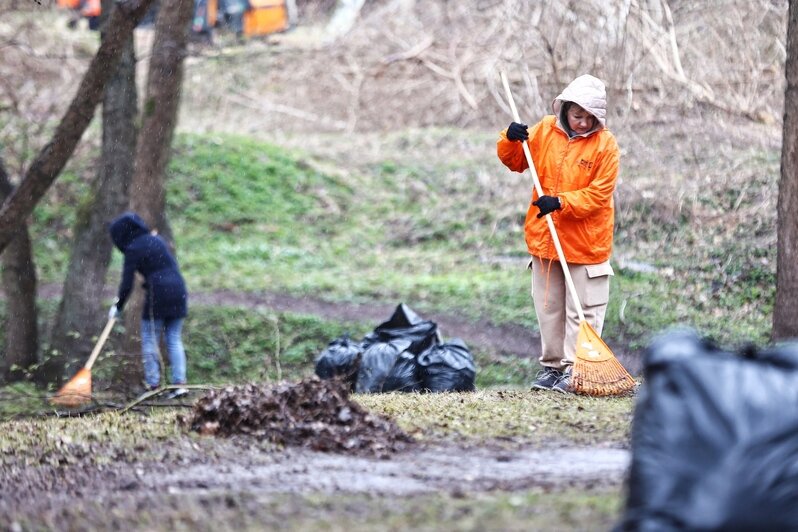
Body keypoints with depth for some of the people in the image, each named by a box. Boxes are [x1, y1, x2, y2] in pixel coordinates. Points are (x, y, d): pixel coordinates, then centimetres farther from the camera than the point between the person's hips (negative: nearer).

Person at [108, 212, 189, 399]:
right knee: (174, 339, 9)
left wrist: (117, 306, 7)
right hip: (178, 290, 7)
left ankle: (153, 383, 6)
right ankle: (179, 383, 2)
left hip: (157, 294, -7)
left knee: (150, 339, 6)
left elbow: (127, 283, -6)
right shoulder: (156, 239, 14)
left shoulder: (133, 249, -6)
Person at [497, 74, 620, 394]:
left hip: (586, 244, -4)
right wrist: (511, 141, -10)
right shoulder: (545, 130, 1)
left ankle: (573, 370, 3)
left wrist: (561, 202, -25)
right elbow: (515, 162, 12)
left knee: (582, 311, -1)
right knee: (549, 308, 13)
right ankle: (551, 365, 23)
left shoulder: (605, 145, -11)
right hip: (544, 240, 4)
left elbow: (598, 195, -14)